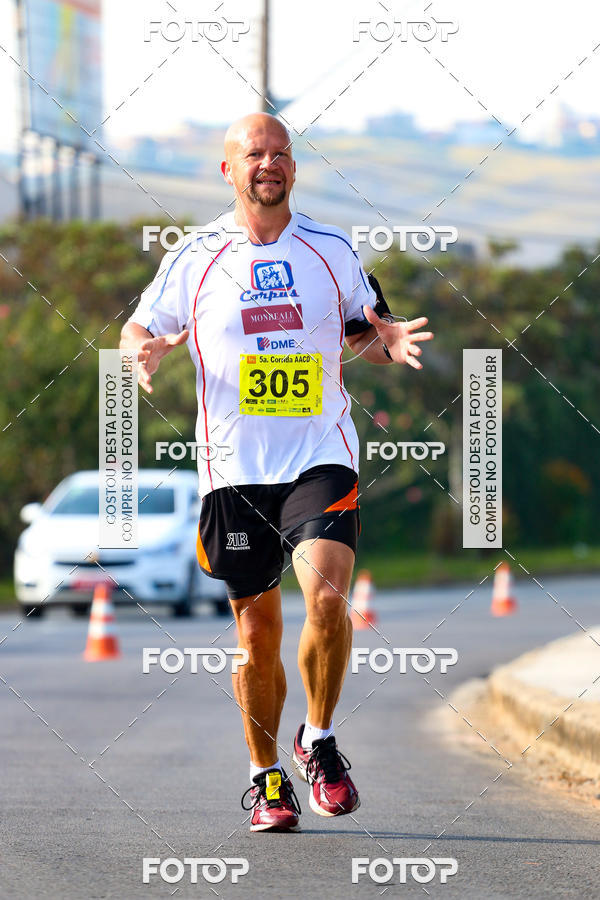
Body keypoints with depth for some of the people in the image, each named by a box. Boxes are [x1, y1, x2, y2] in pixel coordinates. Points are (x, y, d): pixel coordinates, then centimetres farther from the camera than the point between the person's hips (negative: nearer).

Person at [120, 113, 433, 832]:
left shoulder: (332, 251, 6)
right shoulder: (193, 259, 3)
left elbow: (366, 334, 19)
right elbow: (140, 328, 12)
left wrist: (390, 343, -4)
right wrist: (144, 351, -11)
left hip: (321, 458, 0)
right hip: (235, 468, 0)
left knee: (326, 597, -21)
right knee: (257, 632, 5)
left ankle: (318, 743, 1)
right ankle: (267, 779, 21)